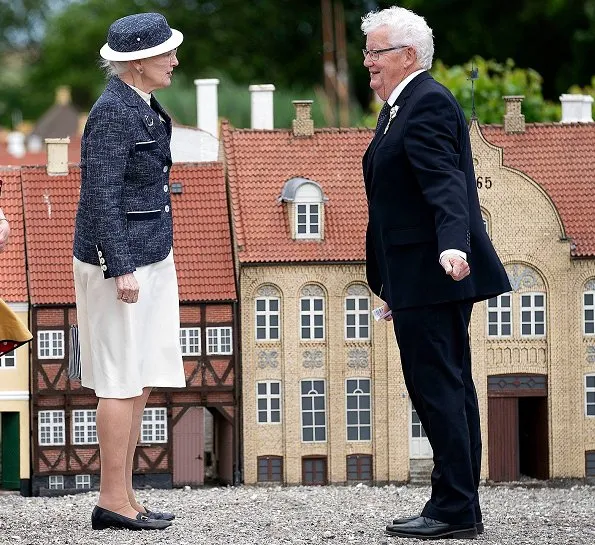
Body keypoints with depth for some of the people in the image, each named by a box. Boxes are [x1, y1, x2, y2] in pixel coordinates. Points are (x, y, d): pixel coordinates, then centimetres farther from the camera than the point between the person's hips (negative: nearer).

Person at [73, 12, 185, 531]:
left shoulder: (141, 107, 13)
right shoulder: (113, 112, -17)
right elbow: (101, 194, -21)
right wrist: (121, 269, -23)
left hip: (148, 258, 10)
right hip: (120, 262, -10)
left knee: (140, 383, 11)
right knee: (123, 383, -6)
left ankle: (123, 496, 16)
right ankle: (113, 502, -1)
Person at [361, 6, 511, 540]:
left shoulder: (428, 103, -13)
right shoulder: (399, 109, 19)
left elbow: (444, 182, -27)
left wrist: (453, 244, -42)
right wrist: (393, 285, 25)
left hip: (429, 275, -11)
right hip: (419, 279, 11)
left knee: (437, 389, -8)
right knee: (449, 389, 12)